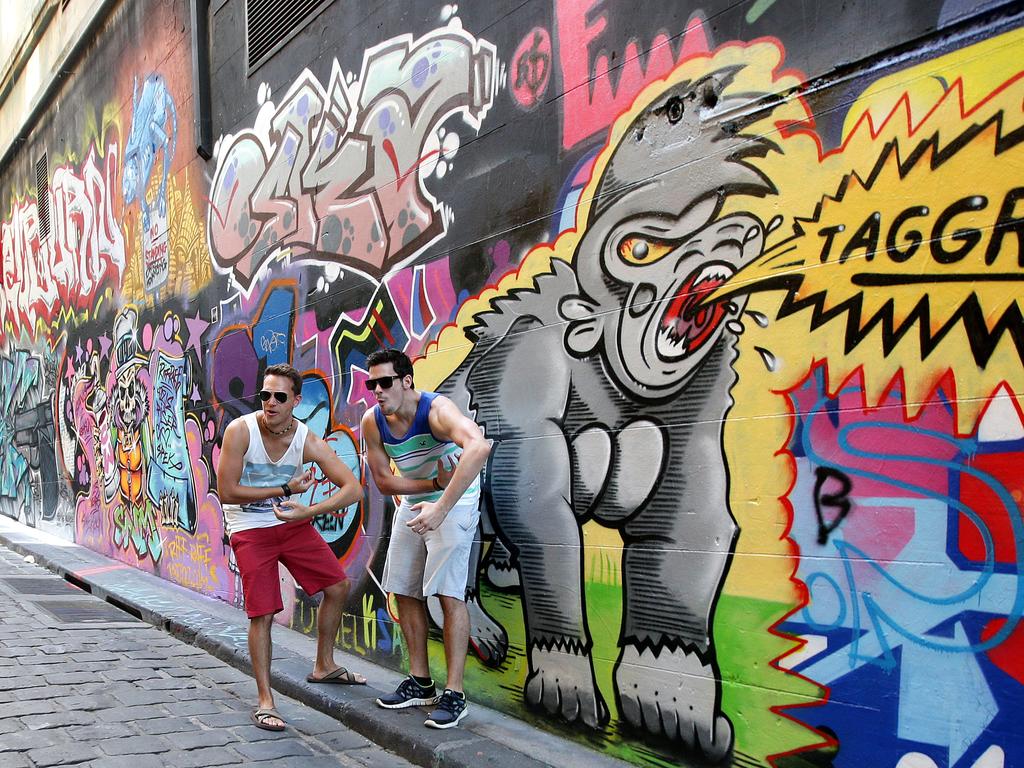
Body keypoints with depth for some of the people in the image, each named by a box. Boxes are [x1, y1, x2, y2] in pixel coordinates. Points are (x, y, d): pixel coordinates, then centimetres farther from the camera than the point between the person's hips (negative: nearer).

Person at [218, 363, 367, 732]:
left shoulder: (308, 441, -15)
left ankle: (324, 667, 29)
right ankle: (264, 702, 5)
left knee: (338, 586, 8)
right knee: (262, 614, -9)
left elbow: (353, 488, -20)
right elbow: (227, 492, -22)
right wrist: (285, 489, -20)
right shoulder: (241, 431, -22)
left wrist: (308, 511, -35)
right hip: (250, 531, -4)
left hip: (292, 522, 4)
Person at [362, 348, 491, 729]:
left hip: (455, 501, -7)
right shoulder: (372, 422, -12)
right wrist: (435, 482, -20)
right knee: (404, 590, 9)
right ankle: (420, 683, 22)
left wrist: (442, 506, -55)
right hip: (413, 500, 7)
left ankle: (454, 695, -6)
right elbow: (383, 481, -5)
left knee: (449, 593, -14)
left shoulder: (437, 410, -31)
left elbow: (480, 446, -50)